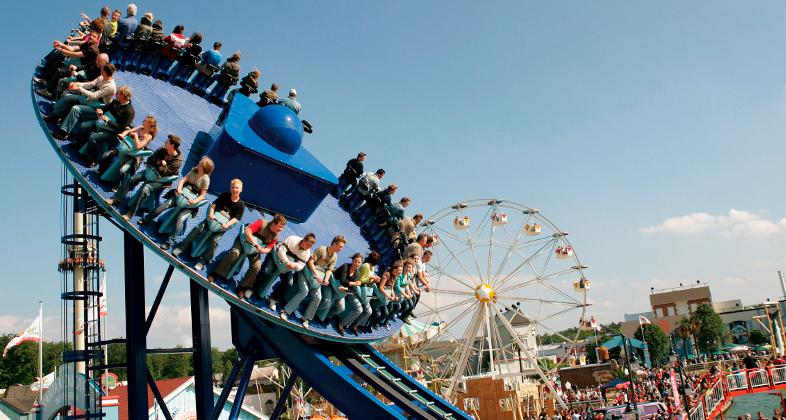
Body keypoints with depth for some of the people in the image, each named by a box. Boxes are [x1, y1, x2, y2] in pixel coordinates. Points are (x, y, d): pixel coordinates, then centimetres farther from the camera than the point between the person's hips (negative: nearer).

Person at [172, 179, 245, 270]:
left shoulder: (241, 205, -9)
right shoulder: (224, 195, 0)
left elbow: (236, 218, -14)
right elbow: (214, 204, -3)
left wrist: (227, 224, -30)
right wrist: (211, 213, -22)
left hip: (223, 225, -3)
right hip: (213, 218, 3)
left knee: (214, 240, -23)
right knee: (198, 229, -16)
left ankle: (203, 261, -20)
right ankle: (182, 246, -8)